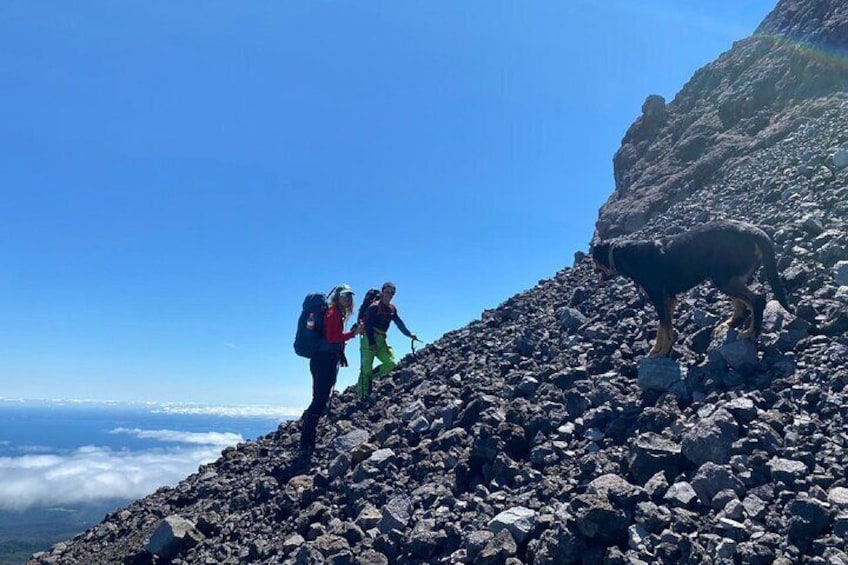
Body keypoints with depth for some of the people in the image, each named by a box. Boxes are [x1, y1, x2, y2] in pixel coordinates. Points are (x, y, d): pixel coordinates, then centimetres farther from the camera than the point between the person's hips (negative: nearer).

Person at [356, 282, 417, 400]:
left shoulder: (392, 308, 12)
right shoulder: (375, 307, -11)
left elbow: (399, 323, 15)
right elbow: (368, 325, -16)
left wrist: (409, 334, 4)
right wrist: (371, 343, -22)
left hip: (381, 341, 7)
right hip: (369, 339, -7)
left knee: (390, 363, -8)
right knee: (366, 368, -8)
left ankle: (370, 376, 11)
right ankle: (362, 395, -1)